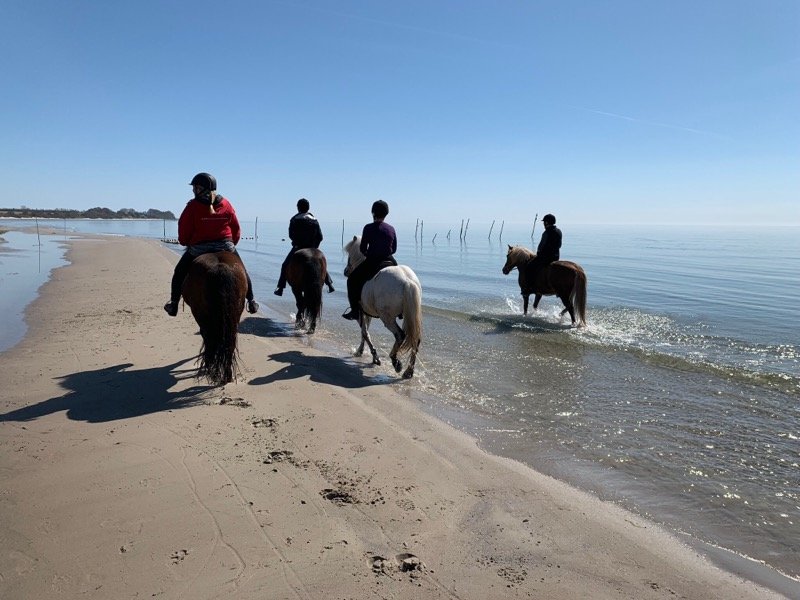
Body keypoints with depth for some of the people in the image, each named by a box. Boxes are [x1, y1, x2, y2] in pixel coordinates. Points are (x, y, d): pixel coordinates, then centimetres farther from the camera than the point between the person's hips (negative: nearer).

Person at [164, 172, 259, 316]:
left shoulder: (193, 206, -8)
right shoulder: (226, 204, 2)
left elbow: (183, 230, -6)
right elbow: (236, 229, 6)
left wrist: (184, 242, 13)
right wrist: (232, 243, 21)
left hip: (198, 248, -2)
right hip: (226, 247, 2)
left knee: (180, 272, 18)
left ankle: (174, 303, 17)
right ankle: (251, 300, 23)